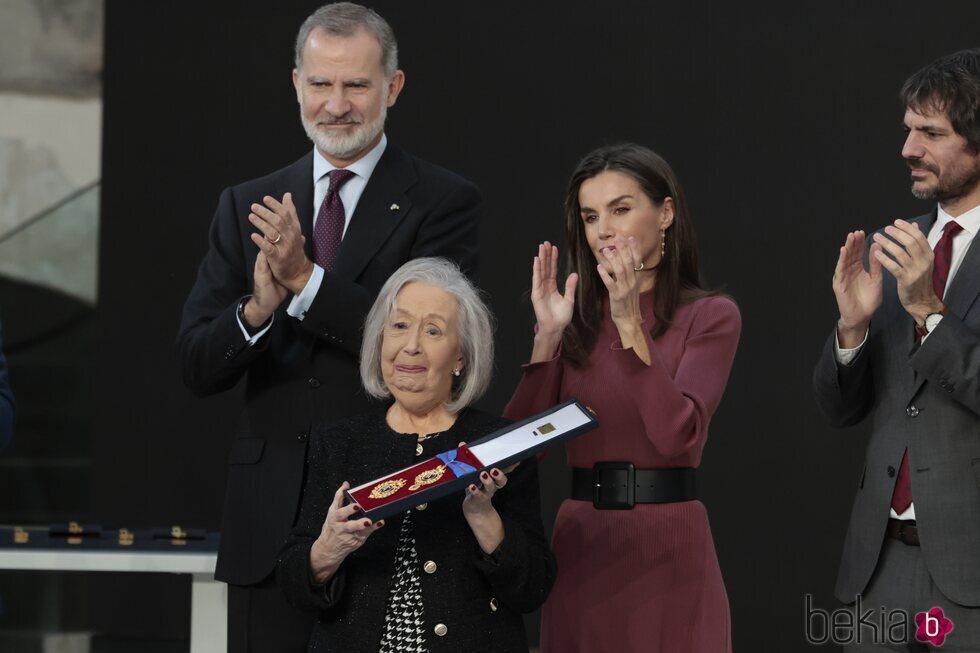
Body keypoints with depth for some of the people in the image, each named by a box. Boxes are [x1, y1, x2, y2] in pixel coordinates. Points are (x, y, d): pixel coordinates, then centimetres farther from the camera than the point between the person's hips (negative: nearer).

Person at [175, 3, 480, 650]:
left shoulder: (445, 202, 0)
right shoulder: (247, 207, 11)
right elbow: (197, 366, 5)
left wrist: (307, 280, -19)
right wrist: (257, 309, -16)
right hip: (271, 521, 3)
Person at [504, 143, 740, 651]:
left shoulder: (709, 316, -2)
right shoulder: (575, 319, 7)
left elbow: (677, 436, -17)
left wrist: (631, 326, -21)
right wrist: (547, 337, -12)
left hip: (669, 547, -3)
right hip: (581, 546, 3)